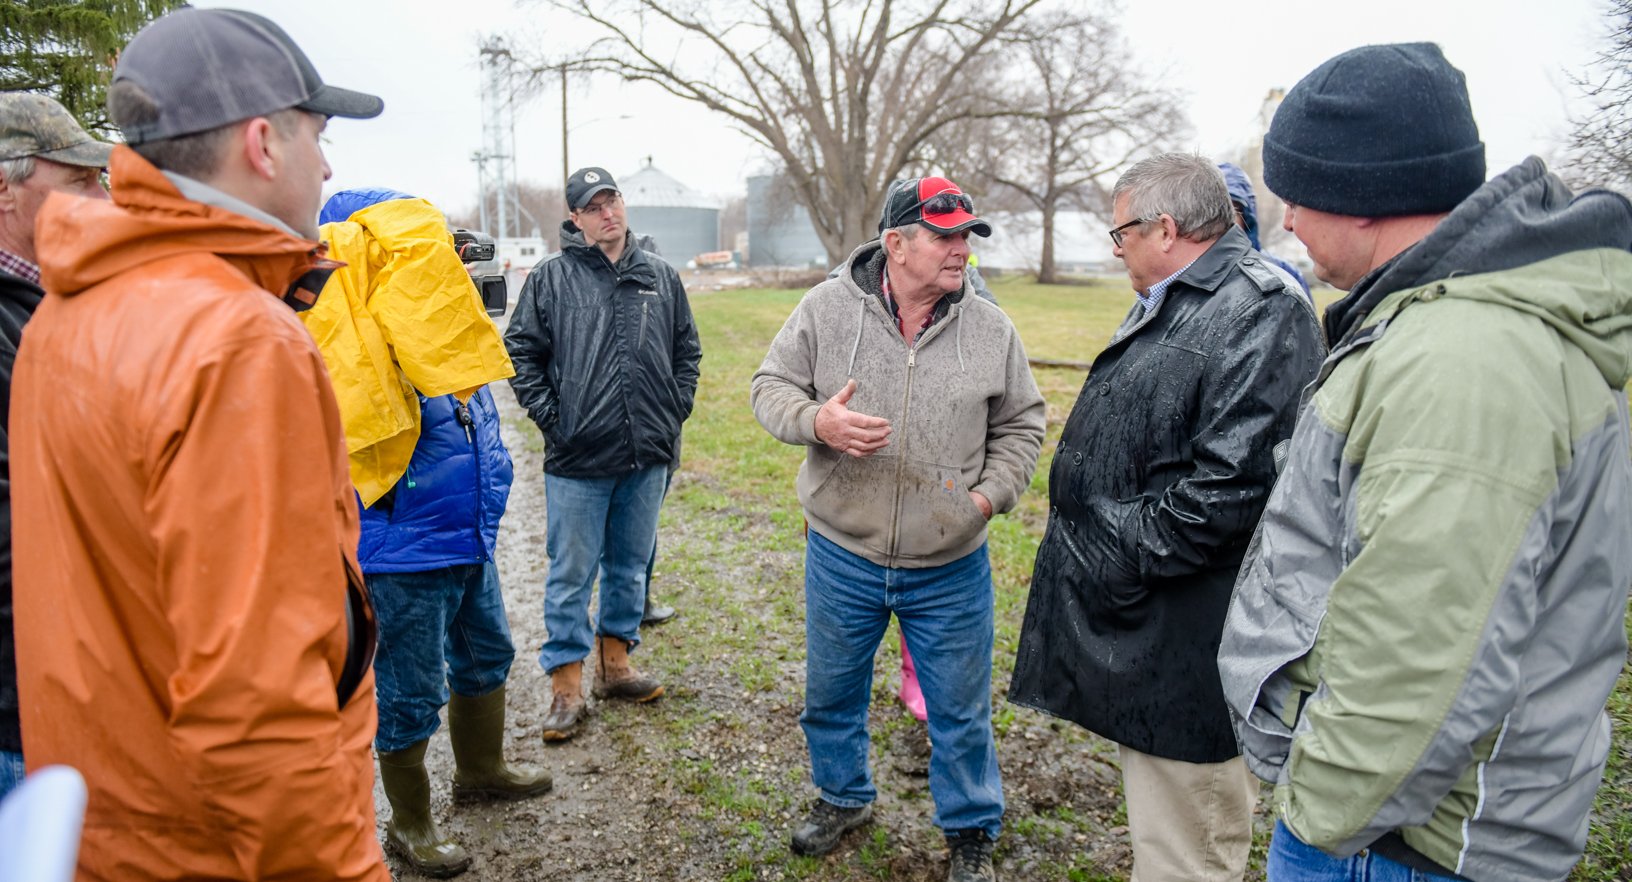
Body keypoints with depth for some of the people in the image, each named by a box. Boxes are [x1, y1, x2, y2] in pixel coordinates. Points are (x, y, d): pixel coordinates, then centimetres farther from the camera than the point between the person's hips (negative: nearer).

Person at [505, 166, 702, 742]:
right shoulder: (551, 279, -2)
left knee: (631, 566, 16)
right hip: (578, 460, -4)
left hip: (647, 457, 4)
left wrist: (676, 412, 6)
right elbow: (521, 352, 1)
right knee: (572, 575, 2)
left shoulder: (661, 278, 9)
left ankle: (615, 663, 32)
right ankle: (566, 684, 14)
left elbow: (687, 350, 16)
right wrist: (550, 418, -7)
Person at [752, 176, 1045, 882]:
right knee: (831, 693, 19)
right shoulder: (827, 308, -7)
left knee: (961, 710, 12)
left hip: (950, 569, 0)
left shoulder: (991, 329, -3)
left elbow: (1021, 424, 8)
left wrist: (992, 493, -5)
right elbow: (770, 387, -1)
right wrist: (816, 420, -21)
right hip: (841, 557, 1)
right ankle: (842, 797, 46)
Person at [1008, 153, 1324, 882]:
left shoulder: (1260, 313, -18)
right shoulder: (1165, 305, 14)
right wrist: (1089, 544, 15)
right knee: (1158, 821, 26)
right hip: (1131, 611, 10)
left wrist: (1121, 556, -20)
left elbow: (1234, 487, -28)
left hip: (1186, 640, -10)